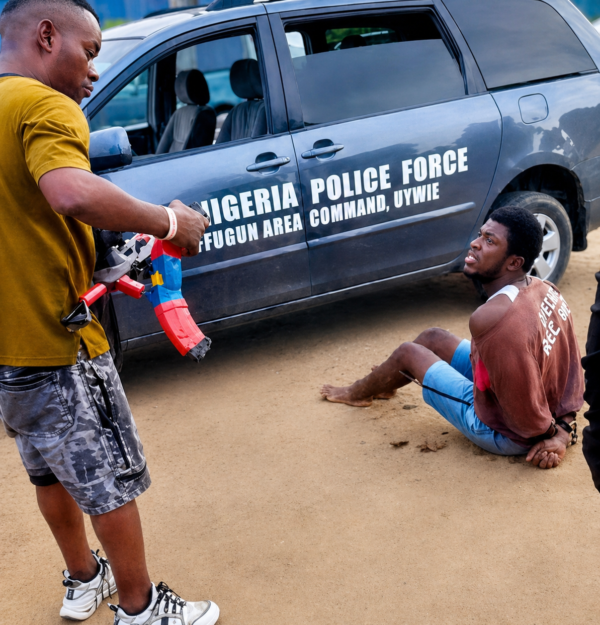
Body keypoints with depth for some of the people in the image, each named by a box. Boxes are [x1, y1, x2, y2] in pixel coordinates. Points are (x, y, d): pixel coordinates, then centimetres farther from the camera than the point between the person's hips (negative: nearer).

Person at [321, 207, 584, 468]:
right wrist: (564, 428, -2)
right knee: (432, 337, 17)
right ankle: (384, 384, 49)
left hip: (502, 434, -8)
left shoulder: (491, 318, -36)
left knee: (408, 353, 7)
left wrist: (548, 430, -11)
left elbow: (525, 411, -31)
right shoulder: (548, 291, -7)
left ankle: (358, 393, 41)